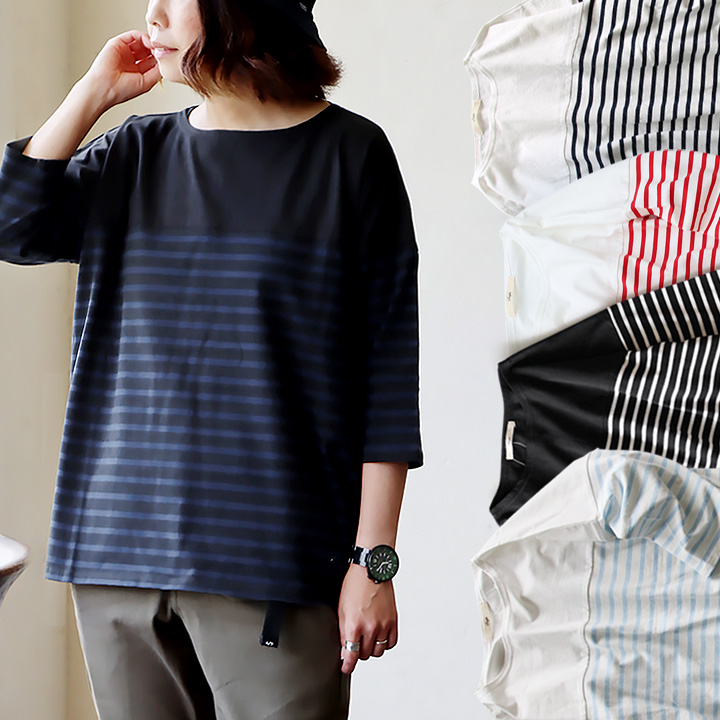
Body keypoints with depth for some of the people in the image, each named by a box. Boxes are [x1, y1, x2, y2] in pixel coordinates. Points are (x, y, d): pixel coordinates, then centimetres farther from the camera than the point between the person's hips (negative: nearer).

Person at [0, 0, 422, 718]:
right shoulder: (135, 154, 13)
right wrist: (95, 90, 0)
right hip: (117, 546, 4)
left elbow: (388, 368, -3)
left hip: (270, 560, -4)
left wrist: (373, 559, -8)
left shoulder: (348, 153, -1)